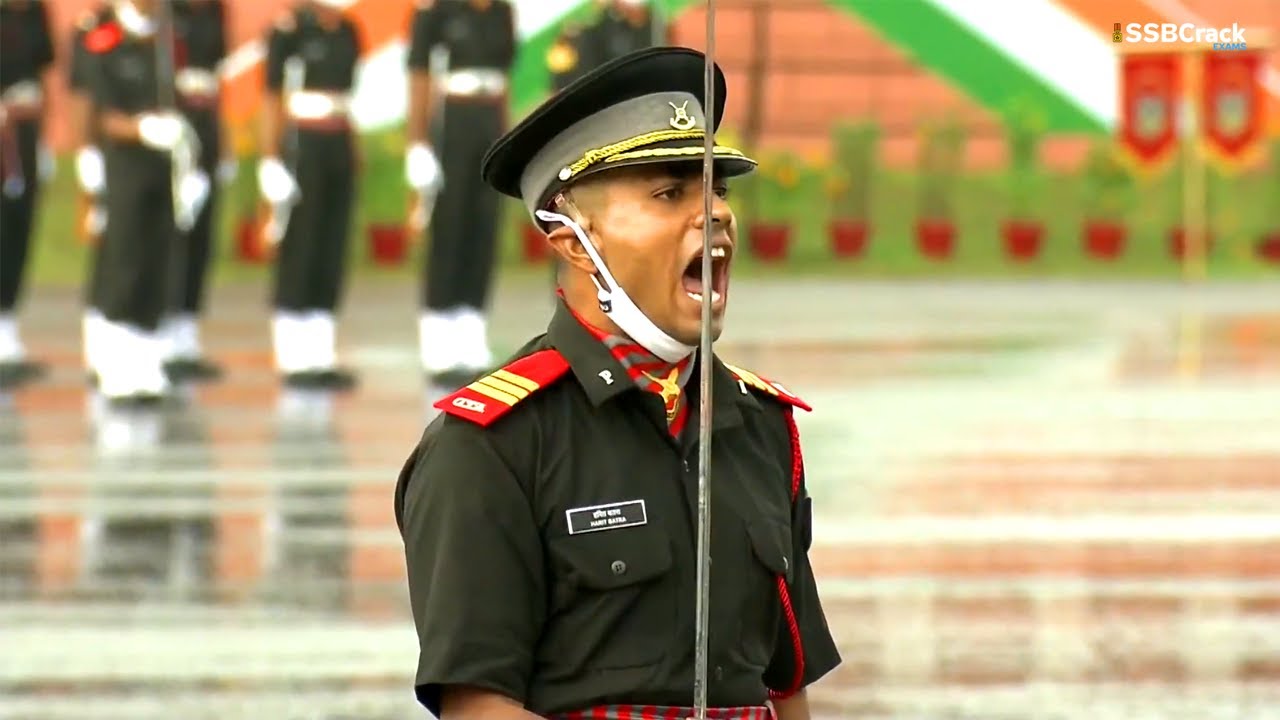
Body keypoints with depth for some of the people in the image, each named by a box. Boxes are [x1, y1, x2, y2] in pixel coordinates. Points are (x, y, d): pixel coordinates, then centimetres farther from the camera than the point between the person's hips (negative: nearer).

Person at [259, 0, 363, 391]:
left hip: (341, 148, 7)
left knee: (333, 255, 6)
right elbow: (272, 98, -10)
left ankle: (322, 358, 10)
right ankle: (295, 362, 1)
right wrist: (270, 161, -14)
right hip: (301, 148, -7)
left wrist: (350, 153, 15)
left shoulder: (348, 32, 10)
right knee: (299, 254, -2)